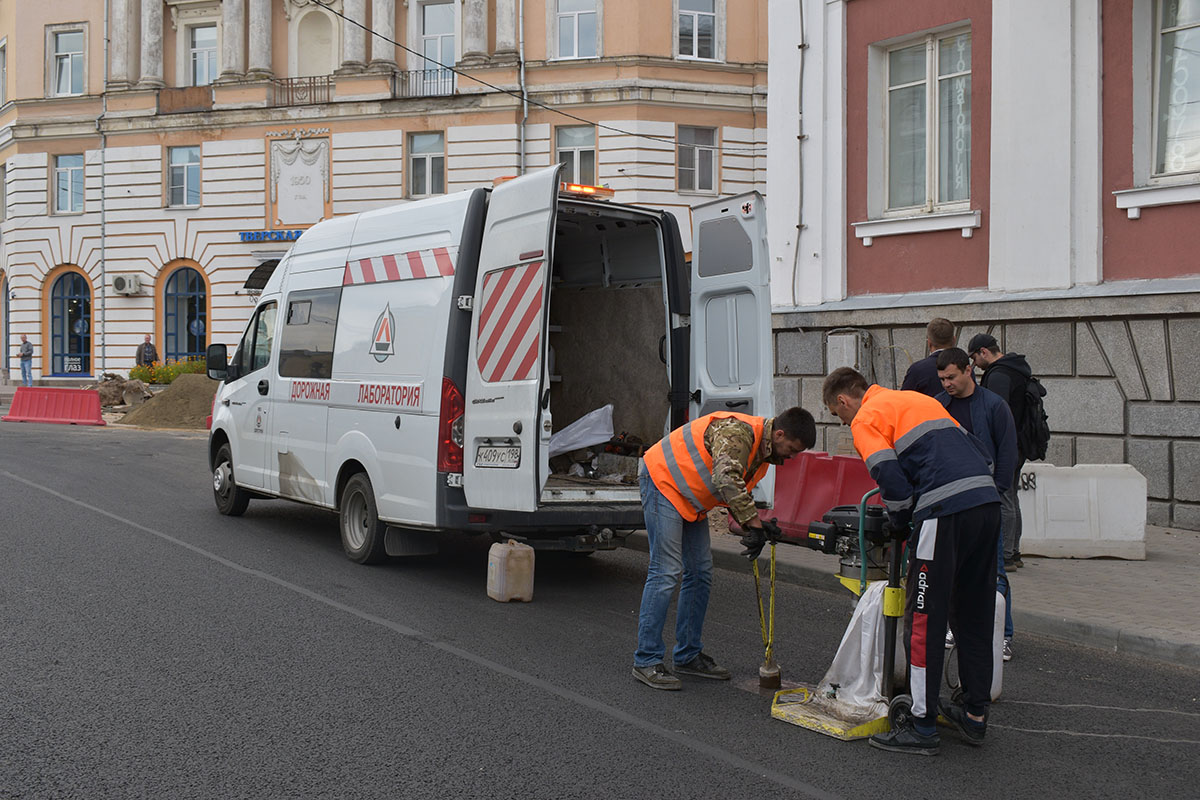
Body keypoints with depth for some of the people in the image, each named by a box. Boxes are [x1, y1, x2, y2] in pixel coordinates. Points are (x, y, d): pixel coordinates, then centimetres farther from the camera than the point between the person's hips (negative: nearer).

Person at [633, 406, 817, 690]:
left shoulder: (764, 451, 7)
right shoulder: (739, 432, -26)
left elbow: (738, 492, 15)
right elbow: (725, 480, -40)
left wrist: (757, 525, 0)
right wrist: (754, 523, -37)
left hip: (691, 501, 10)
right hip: (662, 481, -10)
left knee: (700, 573, 9)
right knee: (667, 572, -13)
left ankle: (689, 655, 19)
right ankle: (646, 661, -8)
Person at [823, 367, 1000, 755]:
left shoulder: (866, 419, 4)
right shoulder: (918, 399, 28)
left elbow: (892, 479, -9)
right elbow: (976, 451, 26)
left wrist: (898, 524, 9)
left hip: (945, 513, -8)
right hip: (988, 502, 8)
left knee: (924, 619, 0)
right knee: (975, 616, 17)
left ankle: (923, 727, 3)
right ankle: (975, 715, 26)